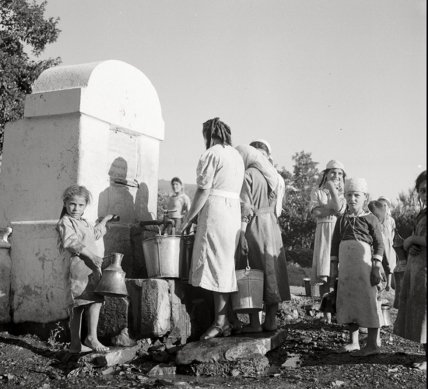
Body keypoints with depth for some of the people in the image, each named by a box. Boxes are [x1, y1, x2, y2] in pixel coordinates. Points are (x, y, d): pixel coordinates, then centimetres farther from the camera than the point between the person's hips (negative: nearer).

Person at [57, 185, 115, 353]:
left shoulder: (84, 223, 24)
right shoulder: (65, 222, -5)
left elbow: (95, 233, 45)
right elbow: (70, 242, -21)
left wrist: (104, 220, 45)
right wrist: (91, 255, -27)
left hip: (91, 265, 9)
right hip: (79, 264, -9)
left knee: (78, 305, 10)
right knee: (95, 299, -20)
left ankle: (75, 344, 14)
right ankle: (92, 337, -22)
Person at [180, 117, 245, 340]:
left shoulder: (212, 154, -5)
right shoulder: (237, 155, 20)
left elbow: (204, 190, -12)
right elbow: (235, 190, 14)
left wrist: (188, 219, -7)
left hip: (215, 210, -8)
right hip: (235, 210, 8)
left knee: (216, 265, -7)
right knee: (226, 265, 9)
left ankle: (220, 322, -6)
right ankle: (224, 321, 12)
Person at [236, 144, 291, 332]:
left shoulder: (248, 176, -10)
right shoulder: (269, 174, 13)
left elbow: (245, 208, -16)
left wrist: (241, 233, -17)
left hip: (255, 227, -7)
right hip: (272, 225, 8)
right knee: (271, 270, 10)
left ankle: (254, 322, 1)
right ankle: (271, 320, 16)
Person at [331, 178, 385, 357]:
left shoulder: (370, 219, 0)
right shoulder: (342, 220, 12)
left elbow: (379, 244, -3)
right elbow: (335, 243, 15)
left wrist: (377, 266, -10)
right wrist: (333, 266, 10)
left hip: (364, 264, -5)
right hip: (345, 266, 5)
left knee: (368, 301, -3)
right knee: (348, 302, 9)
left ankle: (373, 343, 6)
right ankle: (354, 342, 20)